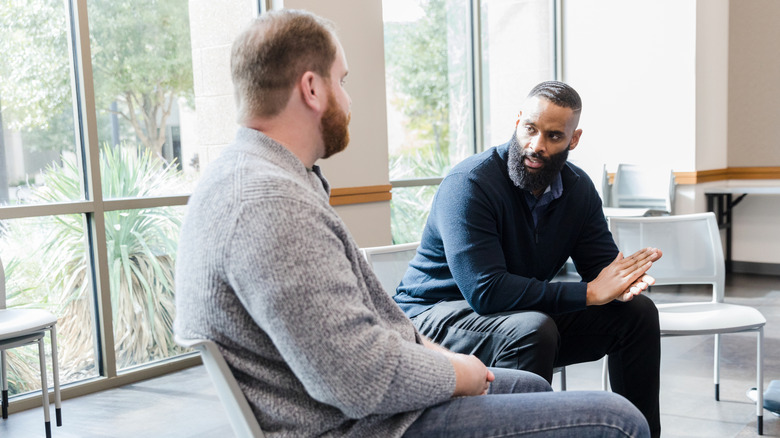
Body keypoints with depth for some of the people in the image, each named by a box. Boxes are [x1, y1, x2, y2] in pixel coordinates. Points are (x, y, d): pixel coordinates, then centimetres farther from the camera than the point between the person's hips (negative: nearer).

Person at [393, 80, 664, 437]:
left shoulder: (578, 188, 1)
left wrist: (624, 281, -26)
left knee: (637, 312, -1)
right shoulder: (469, 184, -23)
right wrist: (590, 292, -30)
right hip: (437, 315, -7)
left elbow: (603, 263, 1)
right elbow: (485, 291, -32)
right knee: (534, 329, -37)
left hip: (525, 312, 7)